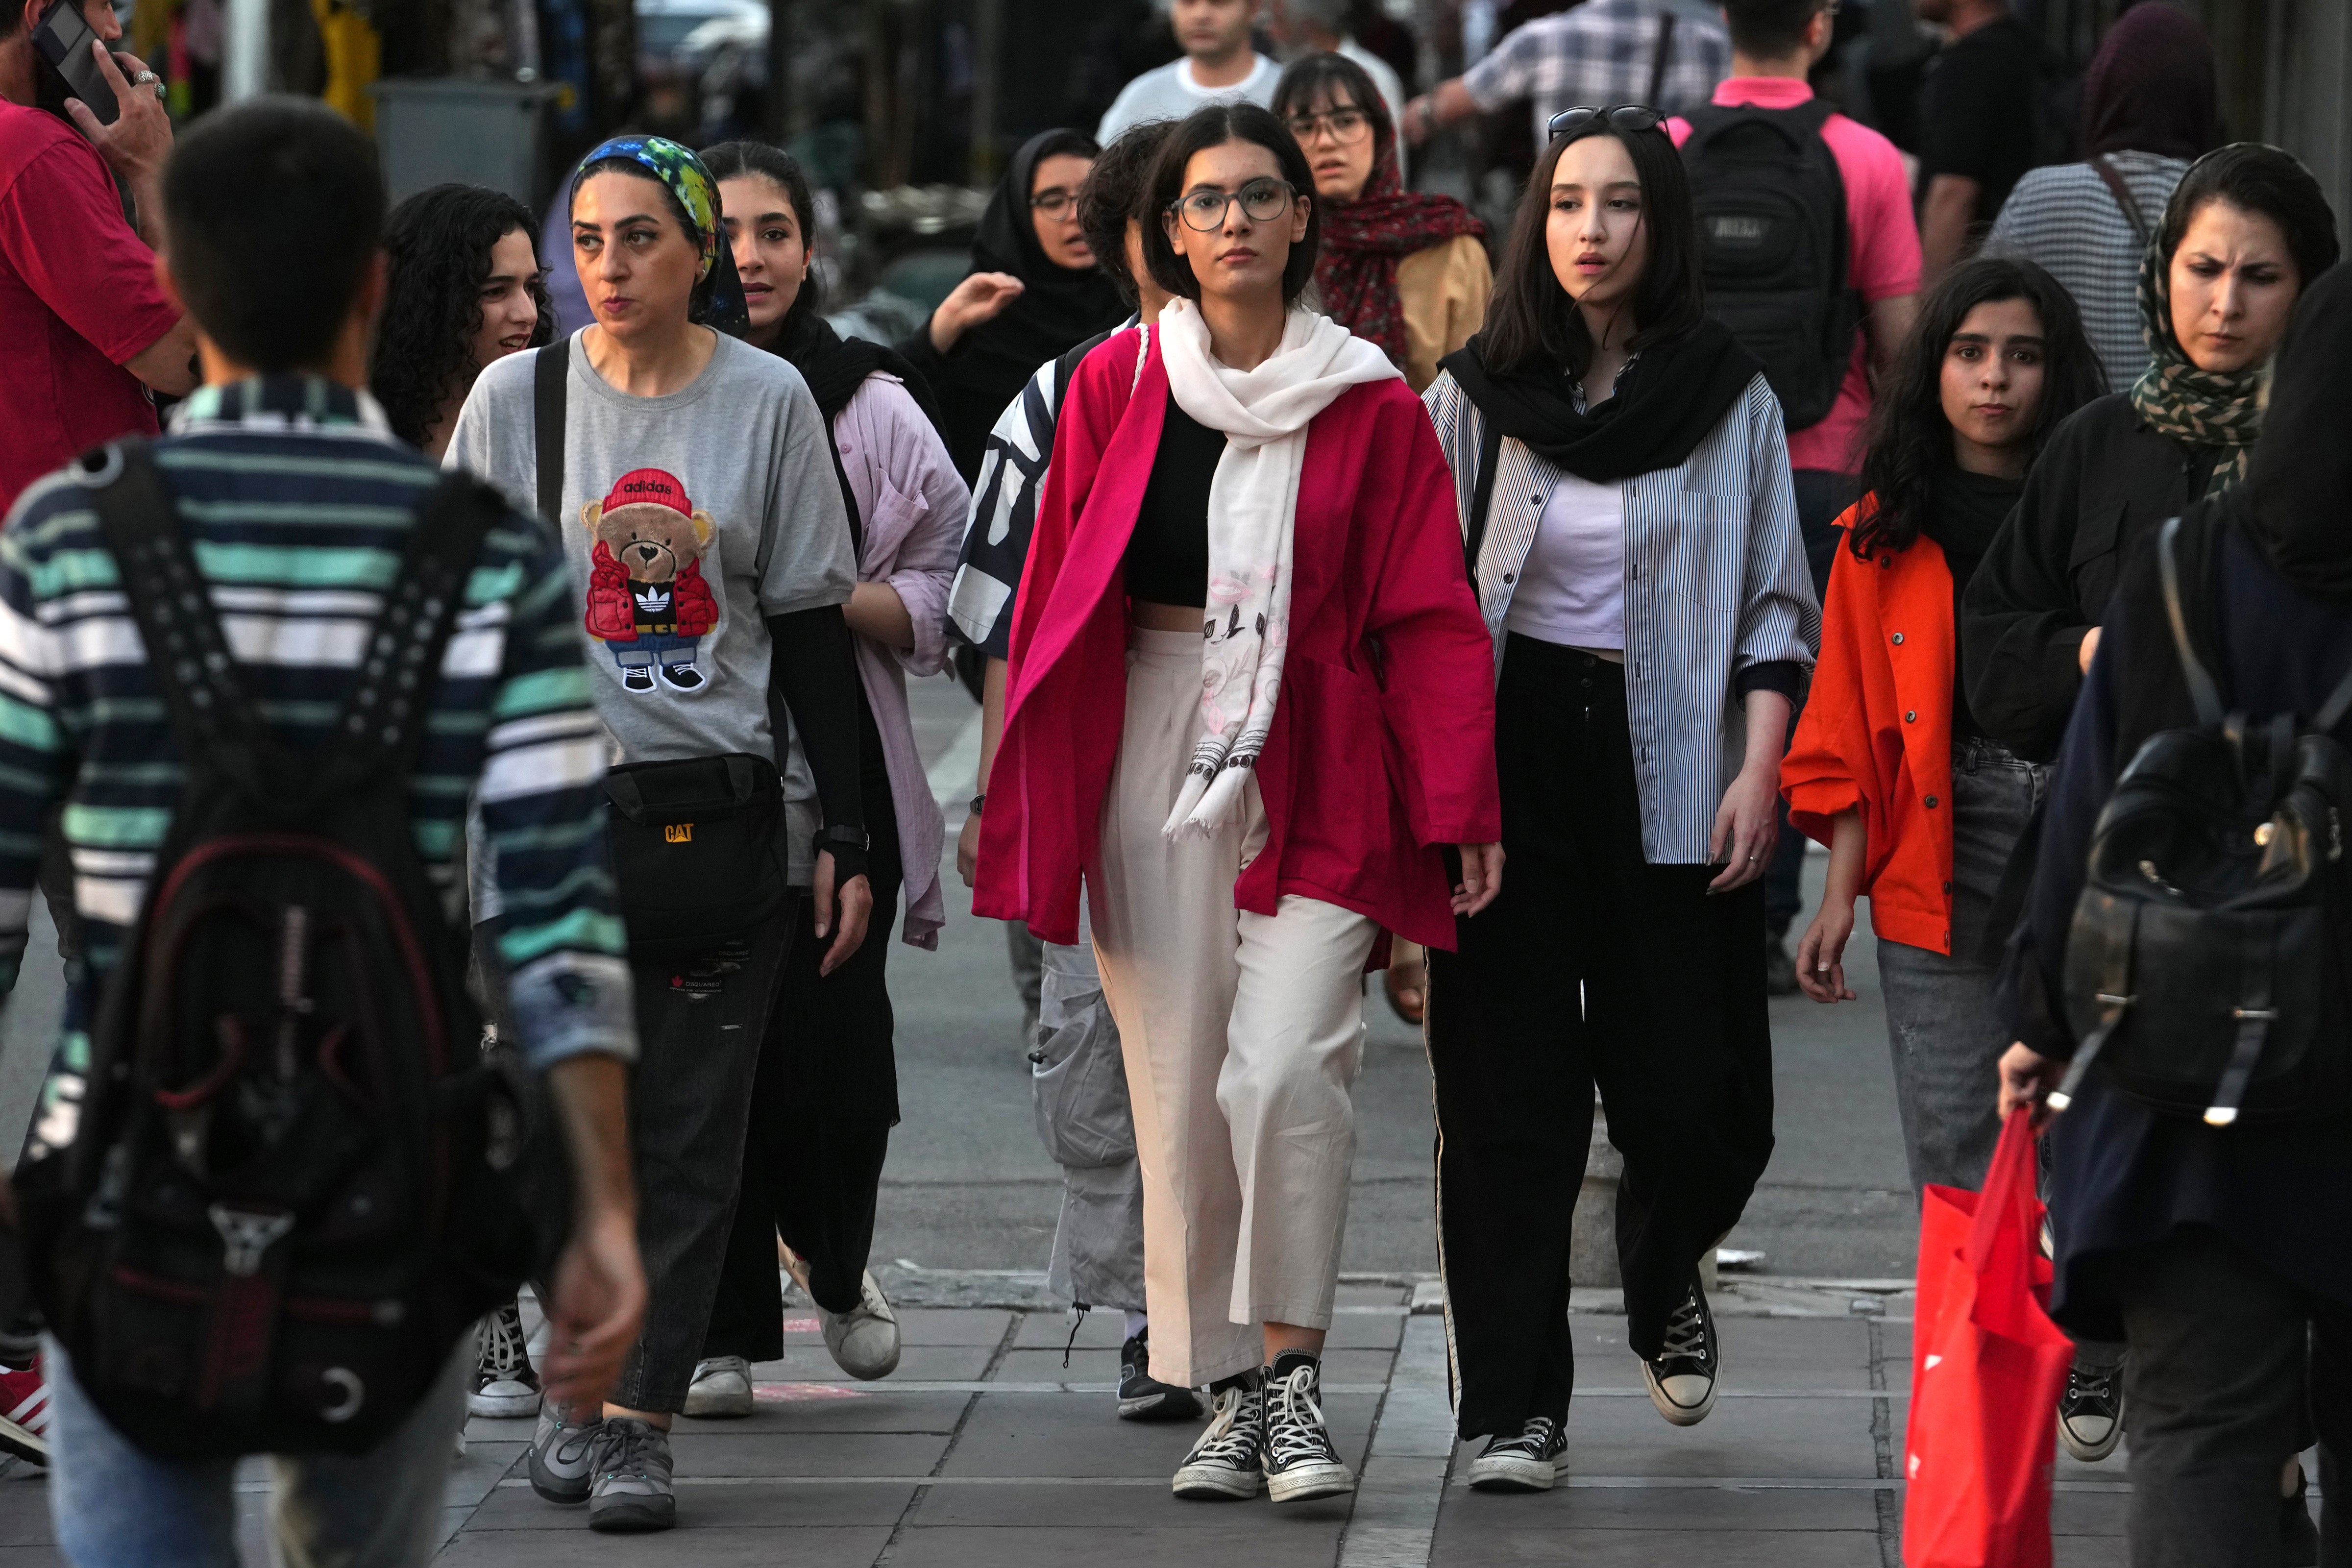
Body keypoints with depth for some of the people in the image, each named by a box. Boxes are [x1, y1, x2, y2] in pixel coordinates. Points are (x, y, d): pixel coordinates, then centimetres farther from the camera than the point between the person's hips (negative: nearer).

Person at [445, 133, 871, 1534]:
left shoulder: (769, 400, 2)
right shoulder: (519, 396, 3)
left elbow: (812, 628, 5)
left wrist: (846, 835, 2)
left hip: (722, 806, 0)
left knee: (690, 1132, -3)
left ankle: (641, 1417, 1)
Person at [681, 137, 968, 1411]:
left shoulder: (870, 406, 6)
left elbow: (945, 590, 7)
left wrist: (838, 600, -10)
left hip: (836, 764, 0)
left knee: (834, 1039, -6)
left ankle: (835, 1263, 24)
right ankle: (724, 1328, 11)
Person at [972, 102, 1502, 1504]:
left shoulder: (1371, 407, 3)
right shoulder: (1118, 387, 8)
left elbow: (1429, 618, 2)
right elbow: (1056, 591, 11)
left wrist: (1463, 808, -5)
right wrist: (1024, 796, 9)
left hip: (1315, 773, -2)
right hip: (1152, 760, 2)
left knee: (1286, 1071, -18)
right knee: (1180, 1085, 1)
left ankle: (1293, 1371, -6)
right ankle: (1233, 1393, 10)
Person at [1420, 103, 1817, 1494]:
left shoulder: (1733, 401, 3)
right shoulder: (1475, 397, 5)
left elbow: (1777, 604, 5)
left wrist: (1759, 771, -7)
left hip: (1672, 766, 0)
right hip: (1511, 754, 0)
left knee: (1700, 1100, -1)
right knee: (1510, 1096, -2)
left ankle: (1664, 1279, 33)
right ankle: (1514, 1406, 4)